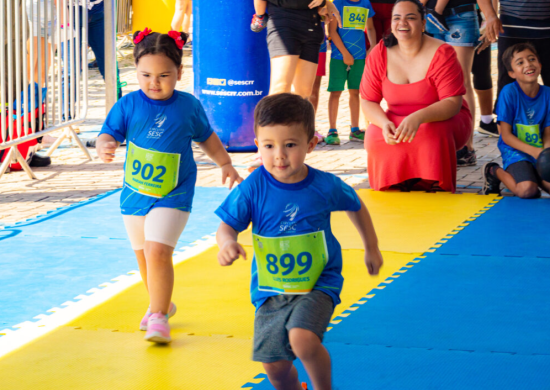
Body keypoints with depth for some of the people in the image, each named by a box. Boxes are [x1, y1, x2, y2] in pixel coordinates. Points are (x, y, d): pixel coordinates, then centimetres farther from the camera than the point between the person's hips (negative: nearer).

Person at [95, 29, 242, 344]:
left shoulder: (189, 106, -3)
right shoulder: (128, 105, -5)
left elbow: (206, 137, 14)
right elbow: (109, 133, -11)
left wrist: (226, 164, 20)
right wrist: (105, 147, -33)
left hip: (173, 196, -3)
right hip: (135, 195, 3)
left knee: (159, 252, -18)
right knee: (143, 256, 16)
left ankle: (159, 317, -9)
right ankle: (160, 303, 39)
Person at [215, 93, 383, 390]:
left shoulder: (325, 186, -12)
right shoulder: (253, 188, -13)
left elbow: (356, 207, 8)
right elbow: (228, 224, -8)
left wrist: (371, 249, 19)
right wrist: (227, 243, -32)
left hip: (318, 284, -2)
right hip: (270, 289, 2)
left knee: (302, 339, -28)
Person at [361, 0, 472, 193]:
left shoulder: (441, 53, -17)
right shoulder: (379, 55, -6)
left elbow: (453, 103, -23)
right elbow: (368, 102, -4)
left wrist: (418, 117, -41)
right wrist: (384, 123, -28)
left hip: (443, 119, -3)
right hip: (398, 121, 3)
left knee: (433, 134, -37)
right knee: (374, 137, -28)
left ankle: (437, 189, -11)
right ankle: (395, 187, -2)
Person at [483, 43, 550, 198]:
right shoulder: (509, 92, -12)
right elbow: (506, 136, -11)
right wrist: (533, 151, -23)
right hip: (515, 152, -4)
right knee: (526, 190, -28)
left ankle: (532, 175, 12)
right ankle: (495, 171, 3)